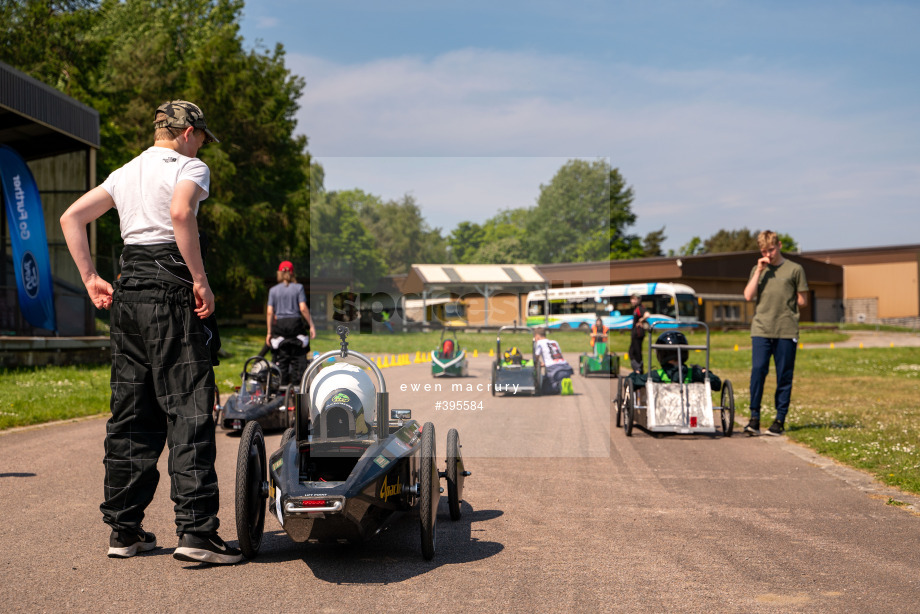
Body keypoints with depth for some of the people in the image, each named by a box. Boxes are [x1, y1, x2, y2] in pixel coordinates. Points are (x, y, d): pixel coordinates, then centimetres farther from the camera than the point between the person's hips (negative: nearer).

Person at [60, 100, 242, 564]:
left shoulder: (126, 173, 21)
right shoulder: (189, 167, -2)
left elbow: (71, 218, 18)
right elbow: (181, 213, -23)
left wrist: (91, 278, 15)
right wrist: (201, 281, -19)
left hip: (127, 290, 7)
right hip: (171, 290, -7)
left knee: (131, 414, 11)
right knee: (188, 411, -8)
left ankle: (123, 530, 16)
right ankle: (195, 531, -12)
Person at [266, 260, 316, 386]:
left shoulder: (273, 290, 4)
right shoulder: (298, 287, 0)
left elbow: (269, 312, 1)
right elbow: (303, 308, -7)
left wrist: (269, 332, 6)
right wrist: (311, 326, -2)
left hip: (279, 325, 1)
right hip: (295, 324, -1)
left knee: (281, 359, 6)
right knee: (298, 357, 4)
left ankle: (283, 386, 5)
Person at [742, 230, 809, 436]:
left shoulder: (794, 269, 7)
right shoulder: (757, 269, 15)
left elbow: (801, 301, 9)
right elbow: (748, 296, 2)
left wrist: (783, 303, 5)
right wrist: (759, 270, -1)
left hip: (786, 330, -1)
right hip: (761, 329, 1)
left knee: (784, 377, 2)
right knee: (757, 371, -9)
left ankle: (780, 420, 9)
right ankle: (754, 418, -5)